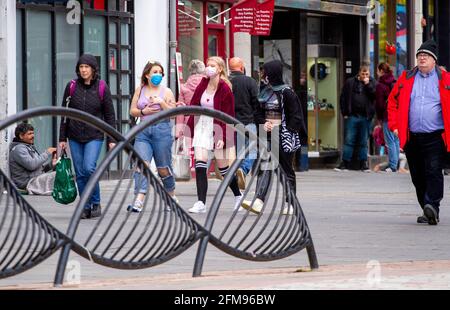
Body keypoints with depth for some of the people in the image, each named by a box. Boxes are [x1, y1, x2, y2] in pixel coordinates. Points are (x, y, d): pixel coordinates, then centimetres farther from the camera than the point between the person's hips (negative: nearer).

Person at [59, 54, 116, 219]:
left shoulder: (102, 87, -1)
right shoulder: (72, 86, 3)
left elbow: (109, 115, 3)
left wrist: (111, 139, 0)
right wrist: (62, 138, 5)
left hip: (95, 136, -3)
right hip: (75, 137, 3)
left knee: (89, 168, -18)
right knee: (80, 173, 2)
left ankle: (96, 203, -2)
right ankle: (85, 207, 10)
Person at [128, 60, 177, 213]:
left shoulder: (166, 91, 5)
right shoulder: (140, 90, 12)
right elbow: (132, 111, 12)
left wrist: (161, 103, -14)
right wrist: (143, 111, -7)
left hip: (162, 130, -2)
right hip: (143, 131, 2)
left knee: (163, 168, 6)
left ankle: (172, 197, 29)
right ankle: (139, 201, -26)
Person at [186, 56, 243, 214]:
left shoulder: (225, 89, -12)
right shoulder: (202, 85, 4)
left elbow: (227, 116, -13)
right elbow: (194, 106, 10)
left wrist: (223, 137, -18)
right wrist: (189, 128, 6)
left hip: (218, 128, -4)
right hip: (202, 126, 4)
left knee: (223, 167, 7)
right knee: (200, 163, -10)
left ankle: (238, 196, 31)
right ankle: (201, 203, -13)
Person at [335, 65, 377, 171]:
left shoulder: (372, 83, 7)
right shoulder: (350, 82, 6)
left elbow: (375, 95, -8)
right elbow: (343, 98, 7)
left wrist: (368, 85, -13)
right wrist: (345, 113, 1)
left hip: (365, 117, 0)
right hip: (352, 116, 0)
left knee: (364, 141, 7)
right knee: (349, 140, -1)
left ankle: (363, 163, 12)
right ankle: (345, 163, 2)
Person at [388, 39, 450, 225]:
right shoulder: (406, 78, 10)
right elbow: (393, 101, 16)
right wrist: (394, 125, 7)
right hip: (412, 138, 4)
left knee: (434, 172, -15)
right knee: (418, 177, 8)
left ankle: (432, 206, -22)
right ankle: (427, 212, 18)